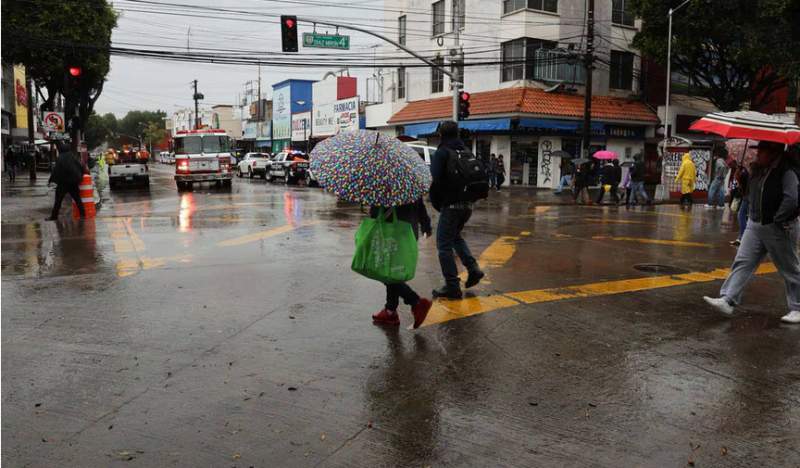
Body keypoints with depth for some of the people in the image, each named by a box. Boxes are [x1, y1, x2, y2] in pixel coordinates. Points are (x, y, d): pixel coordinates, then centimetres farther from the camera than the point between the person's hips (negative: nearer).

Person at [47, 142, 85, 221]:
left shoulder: (60, 158, -9)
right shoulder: (72, 156, 4)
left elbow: (56, 170, -11)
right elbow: (80, 167, 8)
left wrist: (51, 180, -4)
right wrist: (79, 176, 20)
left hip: (63, 182, -4)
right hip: (73, 181, 4)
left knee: (58, 200, 3)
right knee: (77, 198, 11)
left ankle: (54, 216, 5)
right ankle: (82, 214, 10)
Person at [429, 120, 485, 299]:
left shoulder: (441, 153, -9)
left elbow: (435, 180, -16)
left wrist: (436, 203, -4)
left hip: (451, 205, -8)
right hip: (467, 205, 8)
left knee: (444, 245, 0)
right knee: (455, 236, 27)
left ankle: (452, 286, -1)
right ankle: (473, 268, 14)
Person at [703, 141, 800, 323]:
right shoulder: (758, 168, 8)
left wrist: (778, 220, -17)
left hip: (779, 228, -7)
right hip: (755, 224, 8)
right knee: (742, 262, -1)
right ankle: (727, 301, -4)